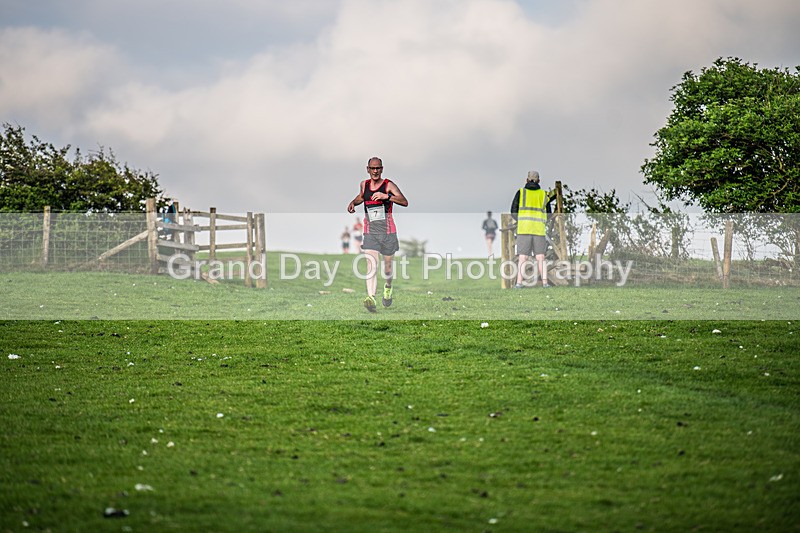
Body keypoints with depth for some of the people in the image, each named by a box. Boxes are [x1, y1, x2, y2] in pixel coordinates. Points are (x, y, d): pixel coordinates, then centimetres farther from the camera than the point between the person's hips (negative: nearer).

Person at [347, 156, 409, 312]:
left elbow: (405, 202, -20)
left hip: (388, 231, -2)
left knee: (388, 265, 12)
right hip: (370, 233, 2)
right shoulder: (364, 184, 8)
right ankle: (371, 299, -29)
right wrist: (353, 202, 12)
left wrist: (386, 196, -32)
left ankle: (388, 287, 45)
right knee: (371, 265, -16)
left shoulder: (389, 185, -7)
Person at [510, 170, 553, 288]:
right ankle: (544, 282, -4)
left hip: (524, 229, -1)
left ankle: (519, 282, -9)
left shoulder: (521, 192, 5)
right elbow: (548, 215, 14)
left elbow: (513, 212, 4)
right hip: (539, 229, 1)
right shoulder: (544, 194, 10)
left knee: (523, 257, 0)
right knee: (540, 257, 5)